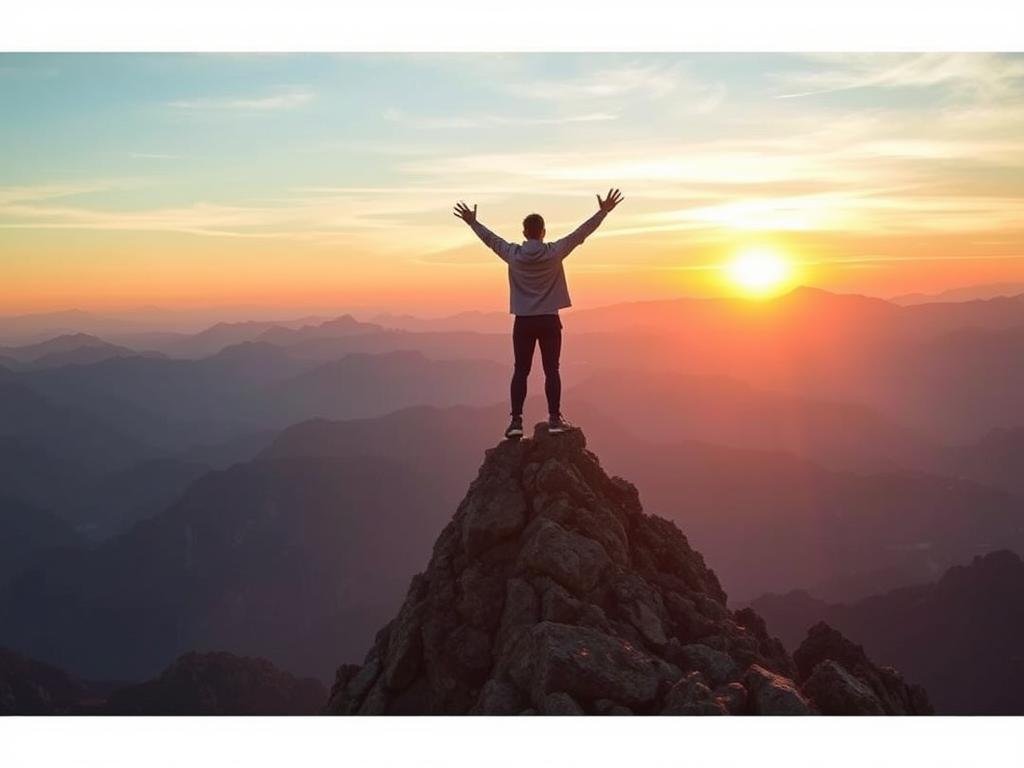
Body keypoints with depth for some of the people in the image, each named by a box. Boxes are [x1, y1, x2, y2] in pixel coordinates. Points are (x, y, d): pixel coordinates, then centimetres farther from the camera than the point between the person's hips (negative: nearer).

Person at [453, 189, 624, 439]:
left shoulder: (513, 254, -5)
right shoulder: (555, 252, -8)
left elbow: (491, 239, 10)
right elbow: (581, 233, -2)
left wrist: (472, 222, 25)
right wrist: (603, 212, 6)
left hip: (523, 322, 1)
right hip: (549, 321, -1)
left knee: (520, 371, 5)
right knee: (551, 370, 4)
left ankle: (516, 421, 1)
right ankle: (554, 419, 1)